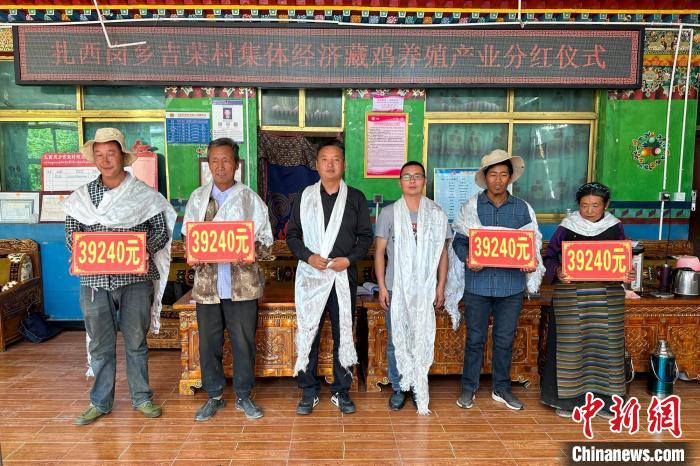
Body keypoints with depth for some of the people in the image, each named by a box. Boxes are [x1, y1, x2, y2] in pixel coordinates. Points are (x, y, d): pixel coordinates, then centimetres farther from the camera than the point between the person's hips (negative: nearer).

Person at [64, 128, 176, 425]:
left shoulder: (144, 194, 1)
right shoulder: (81, 197, 8)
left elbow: (162, 230, 2)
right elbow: (71, 235, 9)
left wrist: (142, 249, -15)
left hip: (136, 279, -2)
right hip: (94, 280, 2)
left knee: (136, 341, 9)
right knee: (100, 343, 10)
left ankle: (141, 397, 23)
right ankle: (100, 402, 24)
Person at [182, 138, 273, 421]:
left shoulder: (250, 199, 2)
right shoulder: (198, 198, 8)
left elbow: (266, 243, 1)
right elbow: (187, 238, 12)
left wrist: (249, 251, -19)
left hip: (242, 283, -2)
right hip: (207, 283, 2)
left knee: (243, 342, 6)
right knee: (209, 342, 9)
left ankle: (243, 396, 23)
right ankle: (214, 396, 26)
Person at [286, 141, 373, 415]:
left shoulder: (356, 198, 5)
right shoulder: (304, 197, 6)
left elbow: (366, 236, 5)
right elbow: (292, 234, 6)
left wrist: (350, 259, -11)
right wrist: (308, 256, -11)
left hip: (344, 276, 0)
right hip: (310, 276, 0)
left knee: (343, 334, 7)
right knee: (308, 333, 4)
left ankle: (341, 391, 22)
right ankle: (309, 391, 19)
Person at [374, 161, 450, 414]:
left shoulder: (437, 214, 4)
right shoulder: (388, 213, 1)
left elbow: (443, 252, 7)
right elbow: (379, 251, 2)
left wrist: (441, 286, 3)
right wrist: (381, 286, -4)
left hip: (425, 289, 1)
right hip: (396, 288, -1)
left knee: (423, 341, 7)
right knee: (396, 341, 7)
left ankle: (420, 389, 24)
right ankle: (398, 388, 23)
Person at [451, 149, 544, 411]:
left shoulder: (522, 208, 4)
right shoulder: (471, 207, -1)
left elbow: (533, 243, 10)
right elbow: (459, 241, 2)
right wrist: (467, 259, -17)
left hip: (511, 284, 2)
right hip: (478, 284, -1)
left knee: (505, 339, 12)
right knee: (475, 338, 8)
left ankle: (501, 388, 29)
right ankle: (469, 388, 23)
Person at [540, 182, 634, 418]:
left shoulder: (615, 228, 6)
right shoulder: (566, 228, -1)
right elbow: (549, 258, 1)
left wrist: (628, 273, -7)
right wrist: (558, 271, -19)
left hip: (607, 297, 2)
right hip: (570, 296, -2)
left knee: (605, 343, 6)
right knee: (569, 344, 2)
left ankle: (604, 398, 20)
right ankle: (567, 397, 15)